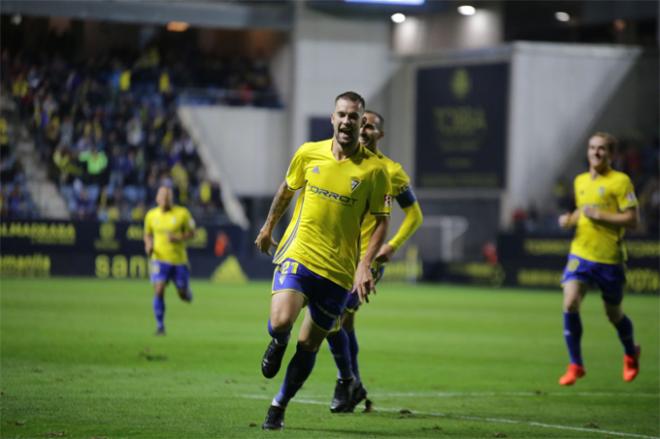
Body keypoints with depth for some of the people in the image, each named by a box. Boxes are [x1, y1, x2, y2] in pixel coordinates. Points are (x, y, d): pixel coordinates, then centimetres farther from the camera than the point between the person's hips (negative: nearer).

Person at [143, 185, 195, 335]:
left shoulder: (182, 213, -5)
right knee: (159, 291, -17)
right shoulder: (151, 215, 2)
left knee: (184, 295, 7)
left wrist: (179, 239, -18)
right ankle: (160, 326, -7)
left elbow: (191, 233, 1)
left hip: (179, 259, 0)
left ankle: (186, 293, 47)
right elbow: (148, 234, 17)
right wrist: (148, 245, -5)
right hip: (160, 259, 0)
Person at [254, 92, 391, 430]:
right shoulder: (309, 153, 1)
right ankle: (278, 343, 14)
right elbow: (287, 189, 19)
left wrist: (365, 265, -12)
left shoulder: (374, 170, -6)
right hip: (297, 254, 0)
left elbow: (381, 220, 0)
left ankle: (279, 406, 26)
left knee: (309, 345, 6)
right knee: (281, 321, -23)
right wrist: (268, 227, 28)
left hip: (338, 269, 0)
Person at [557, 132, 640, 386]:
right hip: (580, 253, 4)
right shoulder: (580, 181, 10)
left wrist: (598, 215, -19)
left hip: (610, 258, -4)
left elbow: (632, 219, -13)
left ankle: (631, 354, 41)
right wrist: (570, 219, 6)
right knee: (570, 303, -17)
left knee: (614, 314, 10)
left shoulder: (620, 181, -9)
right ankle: (575, 365, -6)